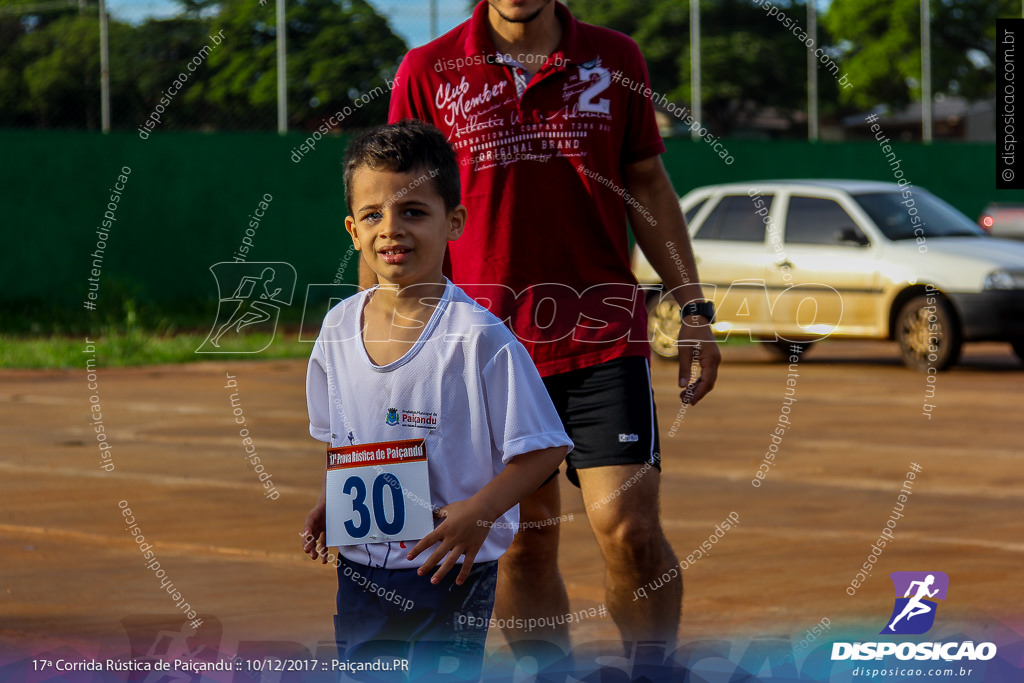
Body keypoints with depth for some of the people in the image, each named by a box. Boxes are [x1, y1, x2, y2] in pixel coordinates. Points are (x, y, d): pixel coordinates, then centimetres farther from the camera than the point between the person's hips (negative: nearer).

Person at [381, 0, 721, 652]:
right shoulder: (427, 73, 2)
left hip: (606, 336, 0)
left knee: (629, 527, -11)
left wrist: (694, 307, 9)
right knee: (523, 542, 6)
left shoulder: (616, 60, 6)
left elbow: (648, 187, 13)